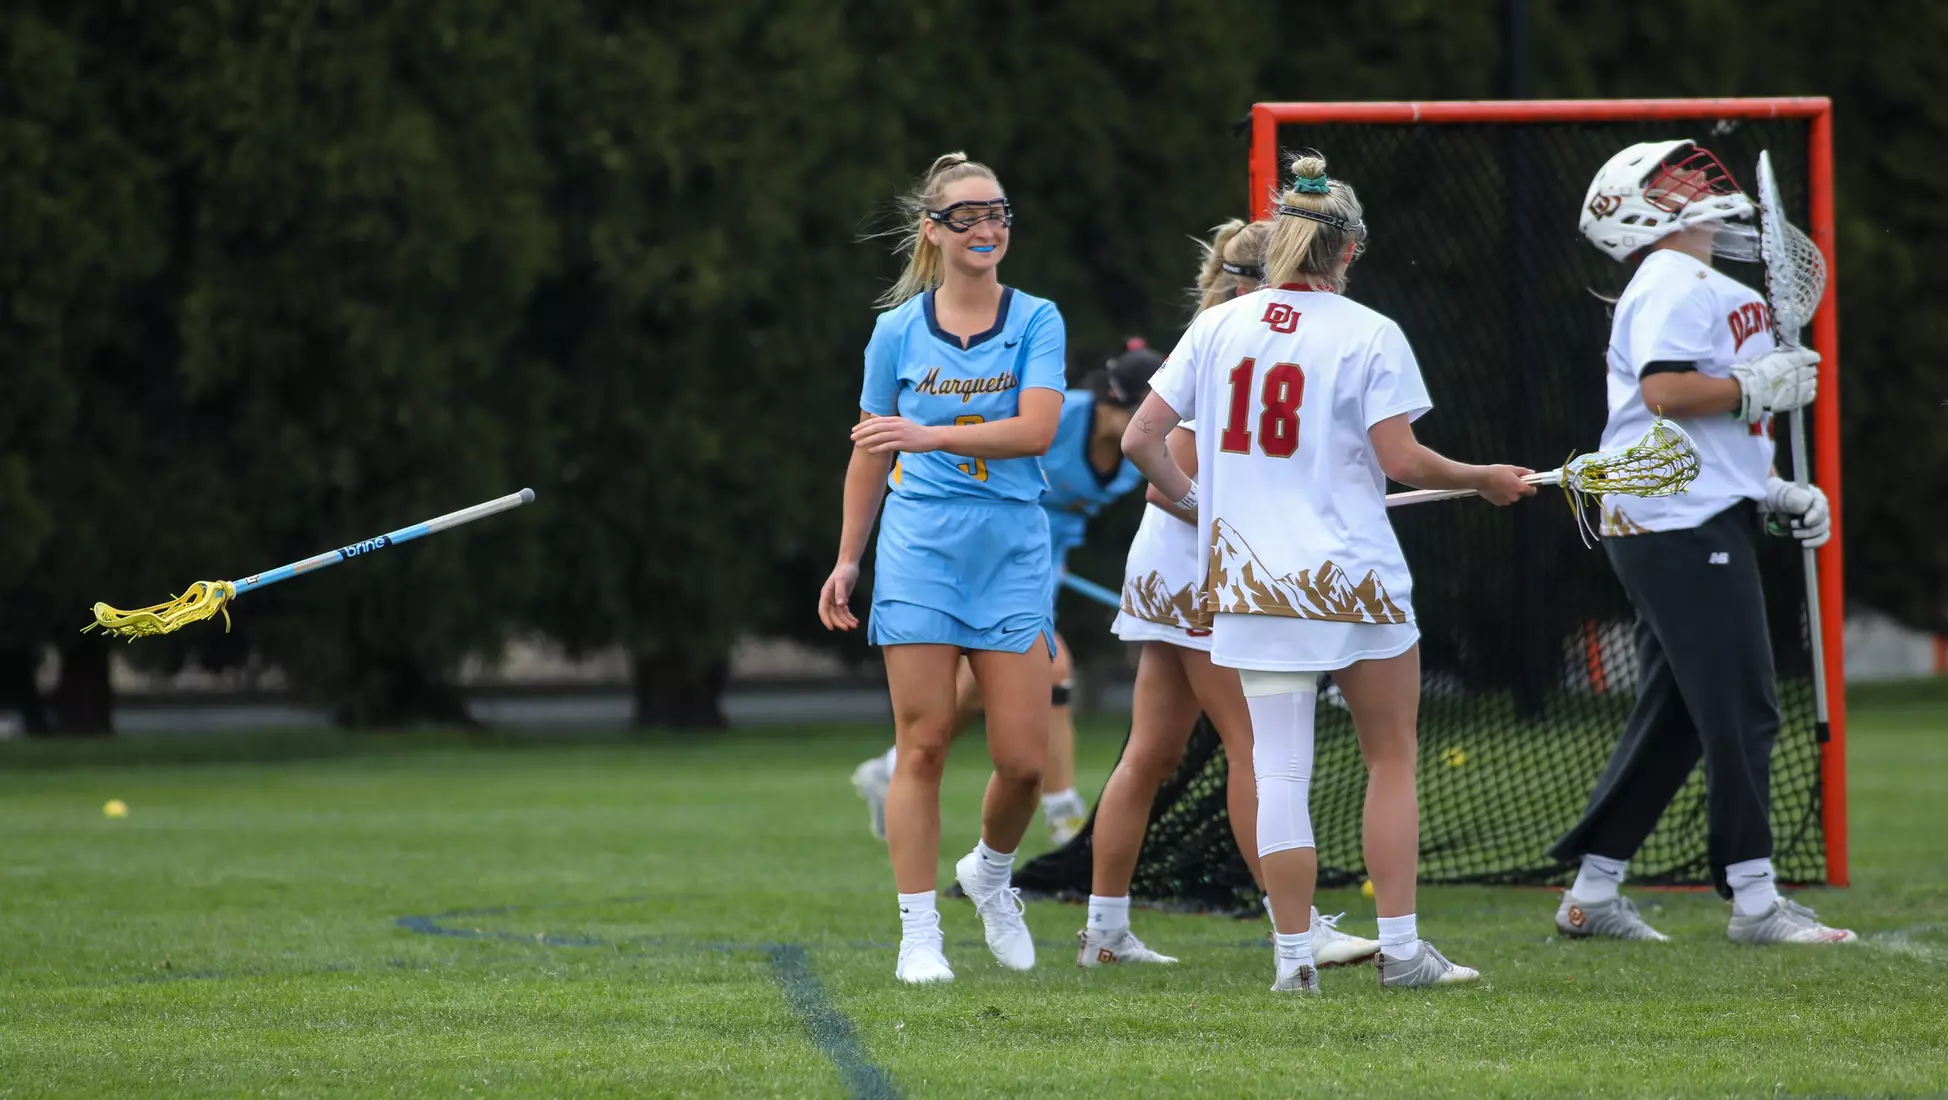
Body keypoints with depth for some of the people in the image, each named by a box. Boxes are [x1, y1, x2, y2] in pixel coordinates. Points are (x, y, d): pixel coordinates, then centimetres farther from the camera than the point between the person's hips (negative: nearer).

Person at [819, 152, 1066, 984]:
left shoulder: (1035, 321, 3)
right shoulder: (899, 330, 5)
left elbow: (1038, 428, -12)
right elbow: (871, 452, 14)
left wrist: (932, 435, -23)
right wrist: (848, 559, 13)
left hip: (1012, 554, 0)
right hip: (919, 549, 0)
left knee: (1023, 757, -3)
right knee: (923, 745, -5)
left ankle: (990, 871, 27)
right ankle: (918, 933, 1)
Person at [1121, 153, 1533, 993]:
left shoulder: (1217, 327, 4)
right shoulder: (1370, 335, -6)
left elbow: (1141, 440, 3)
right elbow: (1400, 459, -11)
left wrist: (1189, 498, 21)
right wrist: (1484, 480, 5)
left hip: (1249, 578, 3)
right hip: (1354, 577, -3)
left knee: (1278, 768, 3)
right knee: (1392, 758, 10)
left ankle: (1294, 955, -1)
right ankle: (1399, 948, 7)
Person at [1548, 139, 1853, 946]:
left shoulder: (1709, 291, 22)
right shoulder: (1677, 286, -11)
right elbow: (1666, 393, -25)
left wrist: (1777, 496, 16)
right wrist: (1765, 385, -16)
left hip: (1704, 524, 11)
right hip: (1683, 527, -11)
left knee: (1673, 718, 12)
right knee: (1741, 712, -9)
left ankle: (1591, 893, 15)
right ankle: (1753, 901, -7)